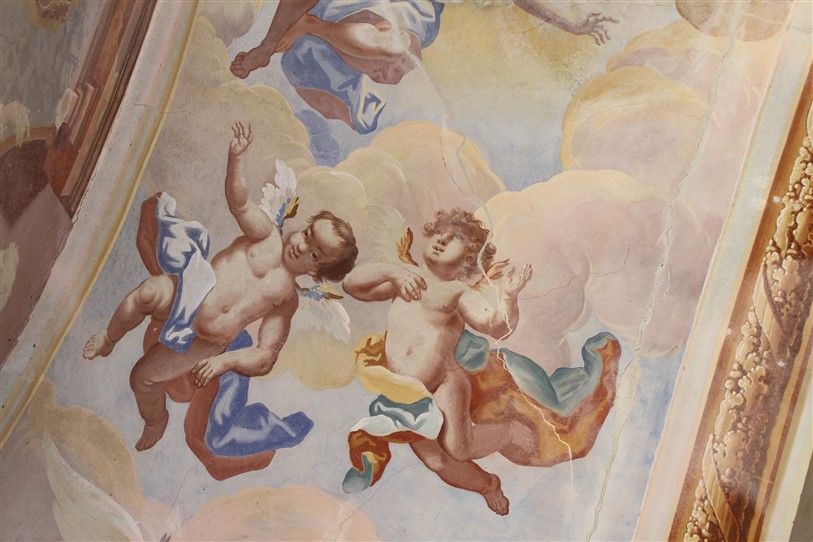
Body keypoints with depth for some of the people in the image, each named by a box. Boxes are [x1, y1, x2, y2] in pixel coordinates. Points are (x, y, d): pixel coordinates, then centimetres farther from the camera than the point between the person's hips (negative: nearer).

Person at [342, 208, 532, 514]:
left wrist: (508, 298, -36)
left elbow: (496, 325, -14)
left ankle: (508, 433, 8)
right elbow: (352, 284, 1)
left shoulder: (460, 292, 2)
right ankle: (487, 484, 35)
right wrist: (391, 271, -17)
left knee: (456, 447, -25)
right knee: (438, 463, 2)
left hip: (445, 384, -4)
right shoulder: (403, 280, 13)